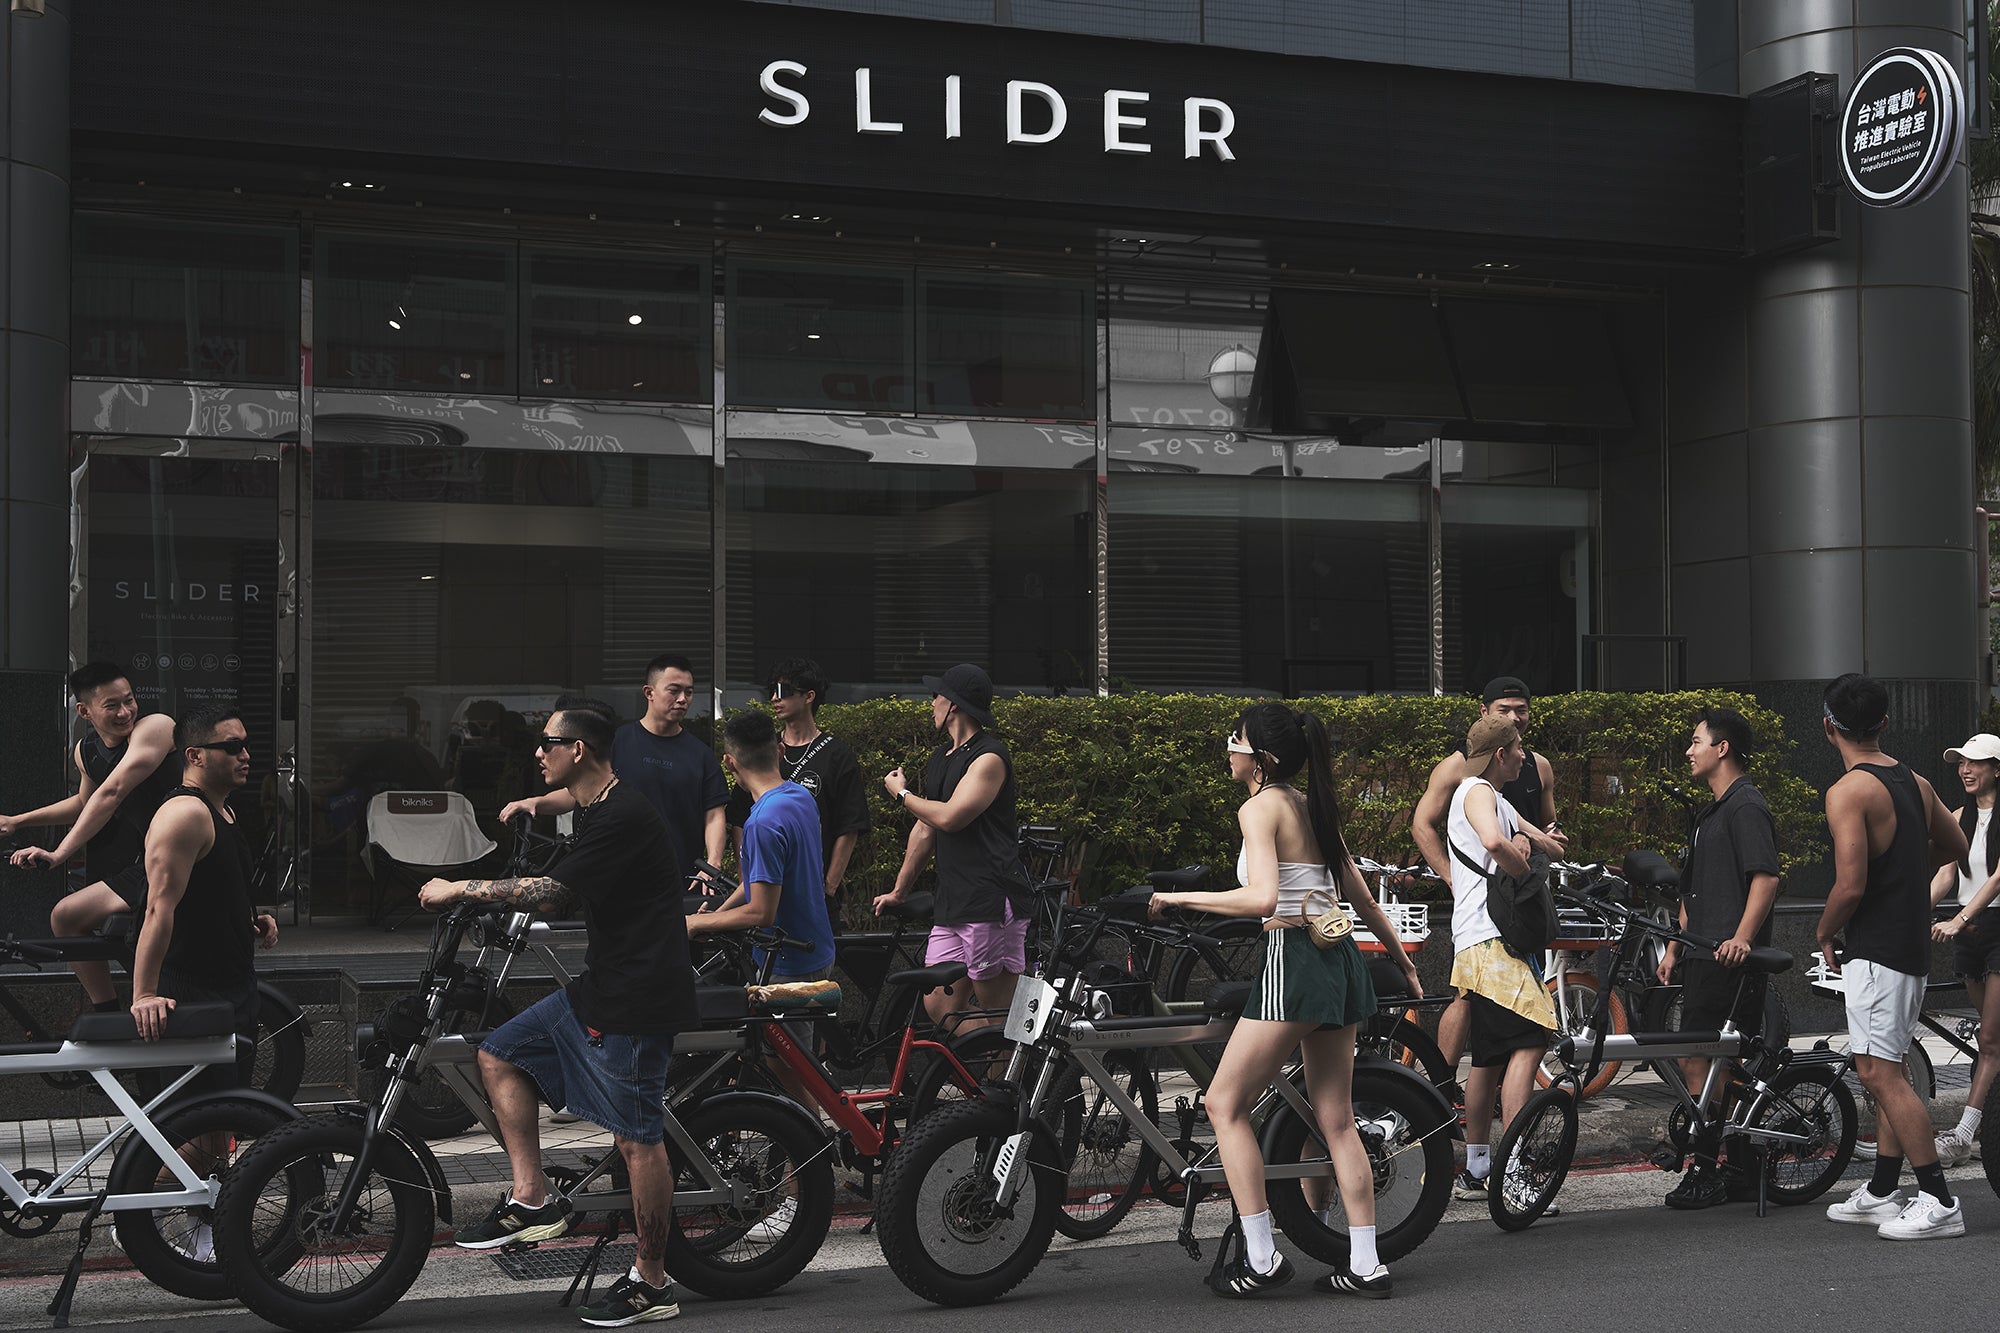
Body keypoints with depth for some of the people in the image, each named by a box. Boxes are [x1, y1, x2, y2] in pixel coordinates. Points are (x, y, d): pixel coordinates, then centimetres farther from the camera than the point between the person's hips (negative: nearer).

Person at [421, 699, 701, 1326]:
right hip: (600, 985, 10)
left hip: (637, 996, -10)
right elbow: (557, 893, 23)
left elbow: (545, 892, -22)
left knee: (638, 1137, -4)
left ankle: (652, 1285, 6)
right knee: (501, 1055, 11)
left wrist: (458, 889, -12)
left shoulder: (624, 817, -20)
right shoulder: (593, 809, 13)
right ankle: (531, 1200, 12)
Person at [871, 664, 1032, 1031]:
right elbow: (925, 828, 25)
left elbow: (950, 817, -21)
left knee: (998, 1015, -6)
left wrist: (901, 794, -4)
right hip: (952, 904, 9)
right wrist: (899, 891, 27)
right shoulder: (940, 758, 18)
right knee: (940, 1005, 4)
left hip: (993, 901, -9)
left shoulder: (989, 757, -10)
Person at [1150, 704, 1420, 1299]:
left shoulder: (1260, 807, -9)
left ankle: (1262, 1256, -1)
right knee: (1337, 1121, 11)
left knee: (1225, 1104, 1)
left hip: (1294, 960, -9)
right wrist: (1403, 960, 31)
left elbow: (1262, 898, -23)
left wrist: (1179, 898, -15)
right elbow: (1362, 897, 20)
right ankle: (1366, 1265, 12)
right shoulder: (1312, 806, 16)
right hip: (1341, 960, 9)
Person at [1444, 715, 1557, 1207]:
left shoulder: (1493, 798, 26)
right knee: (1530, 1041, -19)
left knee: (1490, 1058, 14)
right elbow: (1493, 841, -28)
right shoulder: (1477, 792, -7)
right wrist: (1525, 870, -11)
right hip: (1489, 941, -11)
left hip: (1477, 945, 11)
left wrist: (1523, 843, 4)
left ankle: (1476, 1170, 20)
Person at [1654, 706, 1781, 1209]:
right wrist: (1674, 948, 24)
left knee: (1698, 1062, -12)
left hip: (1731, 960, -10)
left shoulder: (1747, 806, -9)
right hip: (1704, 958, 10)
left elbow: (1766, 877, -21)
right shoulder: (1711, 813, 23)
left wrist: (1741, 937, -29)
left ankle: (1706, 1173, -8)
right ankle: (1747, 1171, 15)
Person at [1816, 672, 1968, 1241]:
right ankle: (1882, 1193, 22)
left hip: (1876, 948, -9)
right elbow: (1954, 847, 26)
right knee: (1887, 1070, 15)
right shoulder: (1916, 782, 10)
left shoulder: (1848, 791, -17)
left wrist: (1825, 933, -6)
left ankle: (1939, 1203, -8)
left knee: (1879, 1073, -8)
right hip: (1914, 944, 9)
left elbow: (1850, 884, -23)